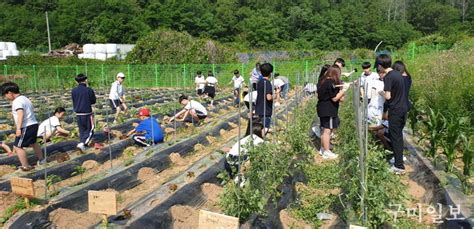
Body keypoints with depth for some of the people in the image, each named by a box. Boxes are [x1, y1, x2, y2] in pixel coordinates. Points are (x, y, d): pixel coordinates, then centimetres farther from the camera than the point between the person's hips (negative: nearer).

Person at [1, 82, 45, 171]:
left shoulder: (17, 101, -15)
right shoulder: (25, 98, 14)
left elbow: (20, 114, -28)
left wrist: (18, 128, -33)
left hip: (26, 127, -10)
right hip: (34, 124, 10)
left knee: (17, 146, -4)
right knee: (33, 143, 29)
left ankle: (25, 166, -3)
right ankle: (41, 159, 43)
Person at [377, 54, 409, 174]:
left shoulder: (388, 77, -17)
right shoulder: (398, 74, 9)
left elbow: (388, 96, -20)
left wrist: (381, 92, 0)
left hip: (395, 110, -8)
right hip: (403, 108, 8)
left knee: (395, 137, -2)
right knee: (398, 134, 21)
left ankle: (399, 166, 0)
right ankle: (399, 156, 35)